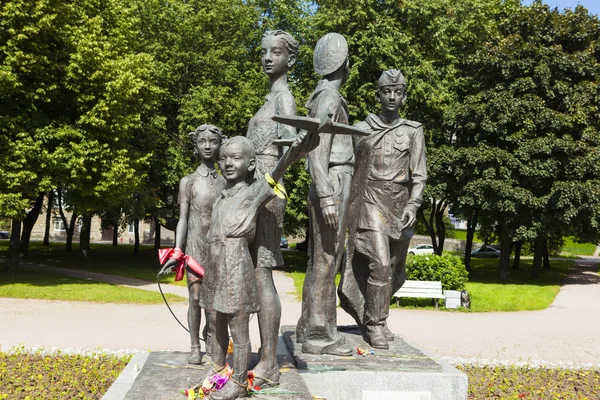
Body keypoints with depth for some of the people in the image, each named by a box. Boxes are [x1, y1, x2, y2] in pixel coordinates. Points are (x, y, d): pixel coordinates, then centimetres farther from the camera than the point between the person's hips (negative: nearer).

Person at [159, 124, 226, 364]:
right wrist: (177, 252, -11)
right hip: (195, 246, -2)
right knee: (195, 297, -3)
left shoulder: (225, 183, 9)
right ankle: (195, 347, 5)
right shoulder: (188, 181, 3)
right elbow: (182, 219, -2)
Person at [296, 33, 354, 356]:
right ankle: (319, 335, -3)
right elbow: (317, 150, -20)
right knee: (326, 261, -7)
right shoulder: (329, 98, -11)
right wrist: (327, 197, -25)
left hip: (328, 189, 10)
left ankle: (309, 327, 20)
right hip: (332, 187, -10)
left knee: (318, 262, 13)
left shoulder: (323, 98, 20)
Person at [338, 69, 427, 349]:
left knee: (392, 268, 8)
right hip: (371, 200, -2)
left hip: (400, 203, 3)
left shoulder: (413, 131, 9)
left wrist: (413, 205, -11)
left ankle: (370, 316, 28)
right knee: (379, 263, -15)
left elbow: (419, 175, 3)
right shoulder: (362, 129, 8)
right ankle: (375, 325, -4)